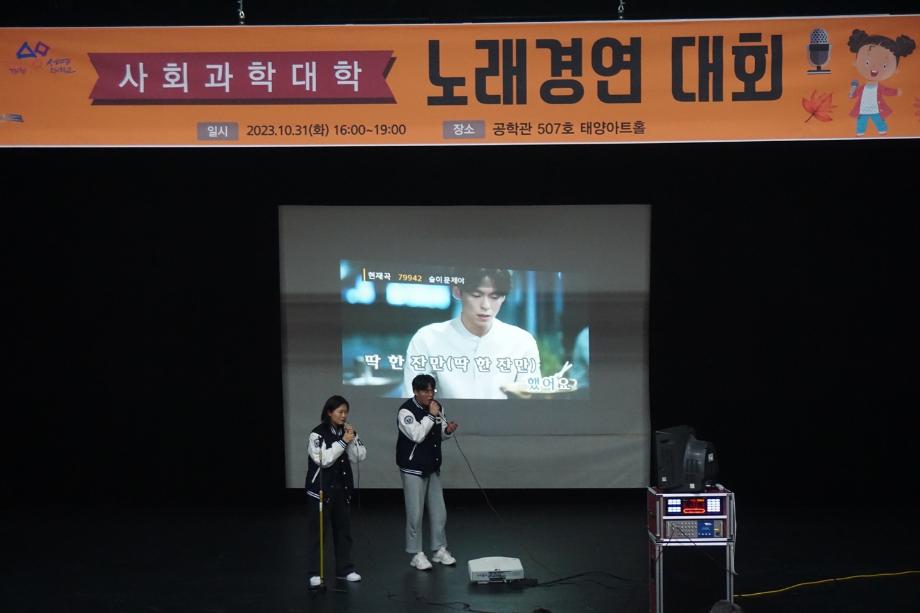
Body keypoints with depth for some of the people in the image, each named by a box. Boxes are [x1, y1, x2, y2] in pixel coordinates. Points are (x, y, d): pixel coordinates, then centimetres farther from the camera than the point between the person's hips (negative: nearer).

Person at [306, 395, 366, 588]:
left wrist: (353, 438, -13)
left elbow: (360, 457, 1)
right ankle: (315, 572, 4)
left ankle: (344, 569, 19)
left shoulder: (346, 431, 4)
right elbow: (324, 460, -21)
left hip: (342, 487, 5)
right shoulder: (317, 434, -11)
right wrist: (342, 442, -20)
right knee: (318, 530, -1)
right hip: (321, 488, -5)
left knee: (343, 529, 10)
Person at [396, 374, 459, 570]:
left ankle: (439, 550, 24)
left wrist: (447, 430, -10)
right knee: (415, 513, -1)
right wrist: (430, 416, -26)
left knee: (439, 511, 12)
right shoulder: (406, 411, -18)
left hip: (433, 467, 7)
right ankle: (417, 554, 11)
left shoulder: (436, 407, 2)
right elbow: (417, 435, -28)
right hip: (413, 469, -7)